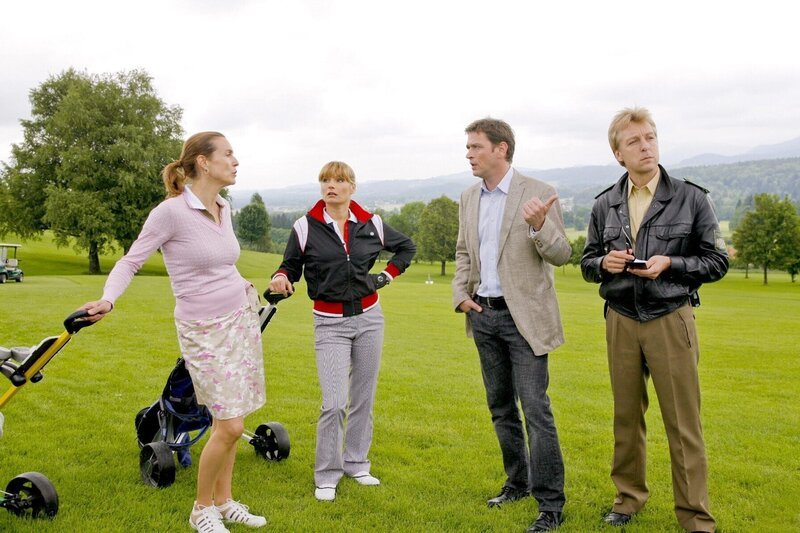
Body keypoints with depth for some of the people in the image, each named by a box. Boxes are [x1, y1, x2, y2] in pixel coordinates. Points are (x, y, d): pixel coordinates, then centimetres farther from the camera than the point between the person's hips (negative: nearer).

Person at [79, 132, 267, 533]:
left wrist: (247, 290, 31)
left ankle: (224, 501, 28)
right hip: (203, 330, -7)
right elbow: (131, 260, -11)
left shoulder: (224, 210, 6)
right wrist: (108, 299, -27)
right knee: (229, 425, -8)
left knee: (230, 421, 12)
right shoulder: (171, 211, -16)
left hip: (241, 318, 7)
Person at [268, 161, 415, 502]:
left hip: (368, 318, 3)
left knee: (363, 398, 10)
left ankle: (356, 464, 26)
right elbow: (290, 265, 0)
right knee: (334, 403, -9)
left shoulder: (371, 225, 2)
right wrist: (281, 279, -22)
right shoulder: (305, 227, -4)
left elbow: (407, 247, 18)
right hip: (330, 323, -3)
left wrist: (388, 275, 6)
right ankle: (327, 476, 7)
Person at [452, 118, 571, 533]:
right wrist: (460, 294, 3)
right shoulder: (469, 198, 9)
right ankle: (518, 482, 31)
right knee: (500, 406, 15)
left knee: (535, 408, -6)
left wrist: (539, 226, -30)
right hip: (483, 315, 6)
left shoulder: (538, 193, -9)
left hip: (522, 316, -6)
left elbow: (562, 255, -11)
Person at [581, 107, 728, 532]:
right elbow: (587, 263, 13)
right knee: (626, 417, 12)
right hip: (621, 322, 3)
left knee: (683, 424, 0)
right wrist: (604, 263, -10)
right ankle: (629, 497, 28)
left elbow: (717, 262, 1)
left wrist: (670, 264, -15)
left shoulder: (691, 199, -3)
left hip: (671, 320, -3)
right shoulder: (605, 205, 6)